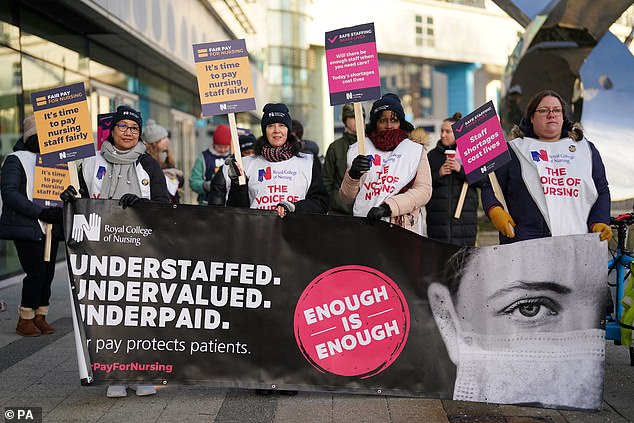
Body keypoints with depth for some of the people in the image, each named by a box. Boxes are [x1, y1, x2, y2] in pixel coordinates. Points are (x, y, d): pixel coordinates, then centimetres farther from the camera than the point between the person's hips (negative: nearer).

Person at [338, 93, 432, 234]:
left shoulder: (415, 151, 11)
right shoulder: (359, 150, 12)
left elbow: (424, 190, -2)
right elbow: (346, 198, 12)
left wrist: (387, 207, -13)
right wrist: (353, 174, -8)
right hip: (364, 227, 1)